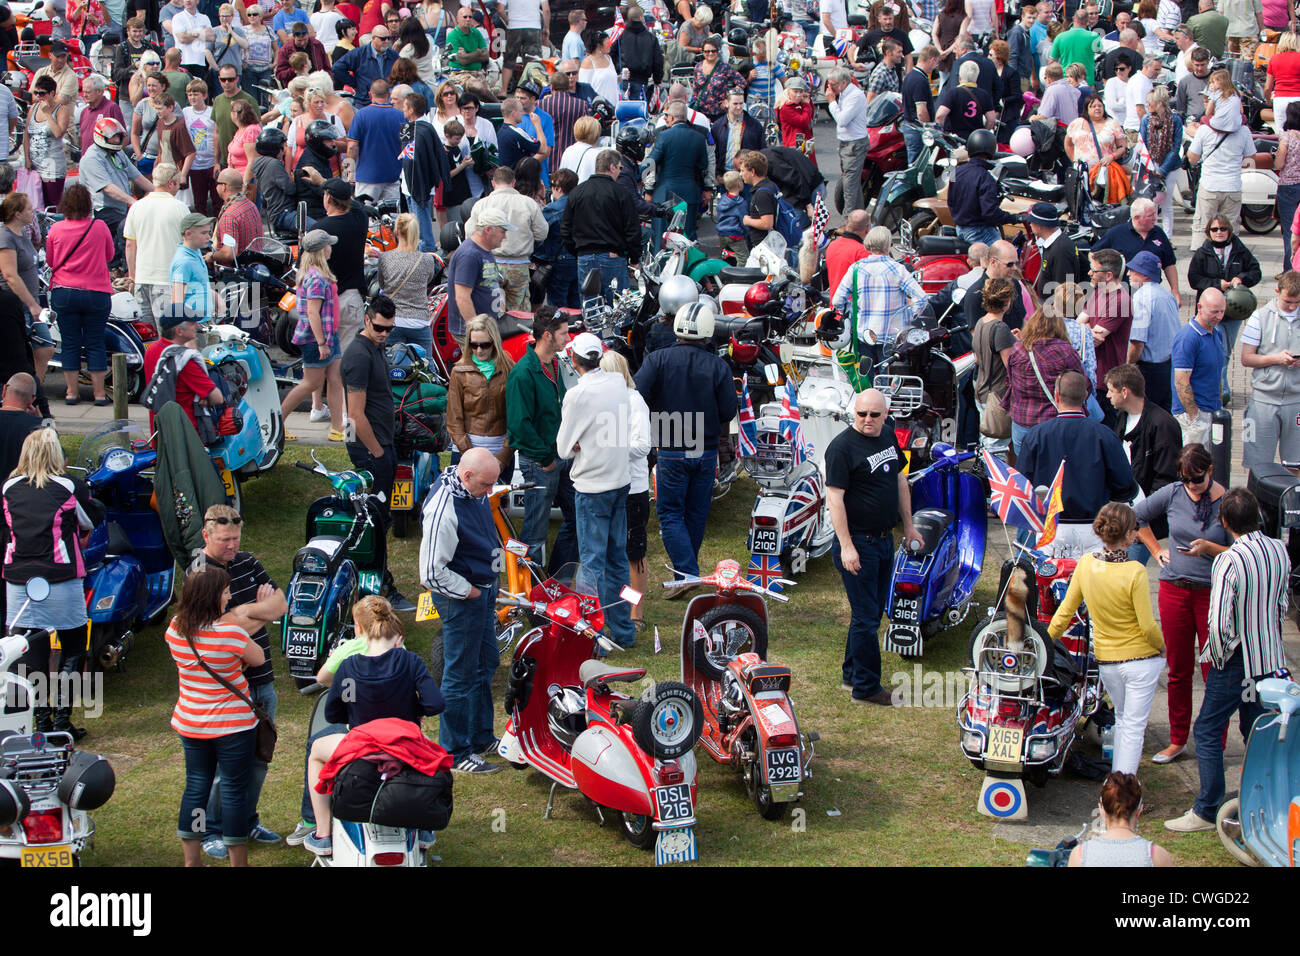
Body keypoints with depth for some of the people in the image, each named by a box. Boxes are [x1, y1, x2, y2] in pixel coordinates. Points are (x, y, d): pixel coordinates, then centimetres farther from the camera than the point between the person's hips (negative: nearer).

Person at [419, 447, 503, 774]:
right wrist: (469, 592, -18)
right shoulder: (443, 509, -30)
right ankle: (455, 753, 12)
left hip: (484, 589, 10)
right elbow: (432, 572, -29)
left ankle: (481, 737, 37)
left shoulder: (474, 490, 0)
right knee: (461, 674, 0)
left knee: (486, 663, 21)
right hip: (460, 598, -10)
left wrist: (490, 583, 16)